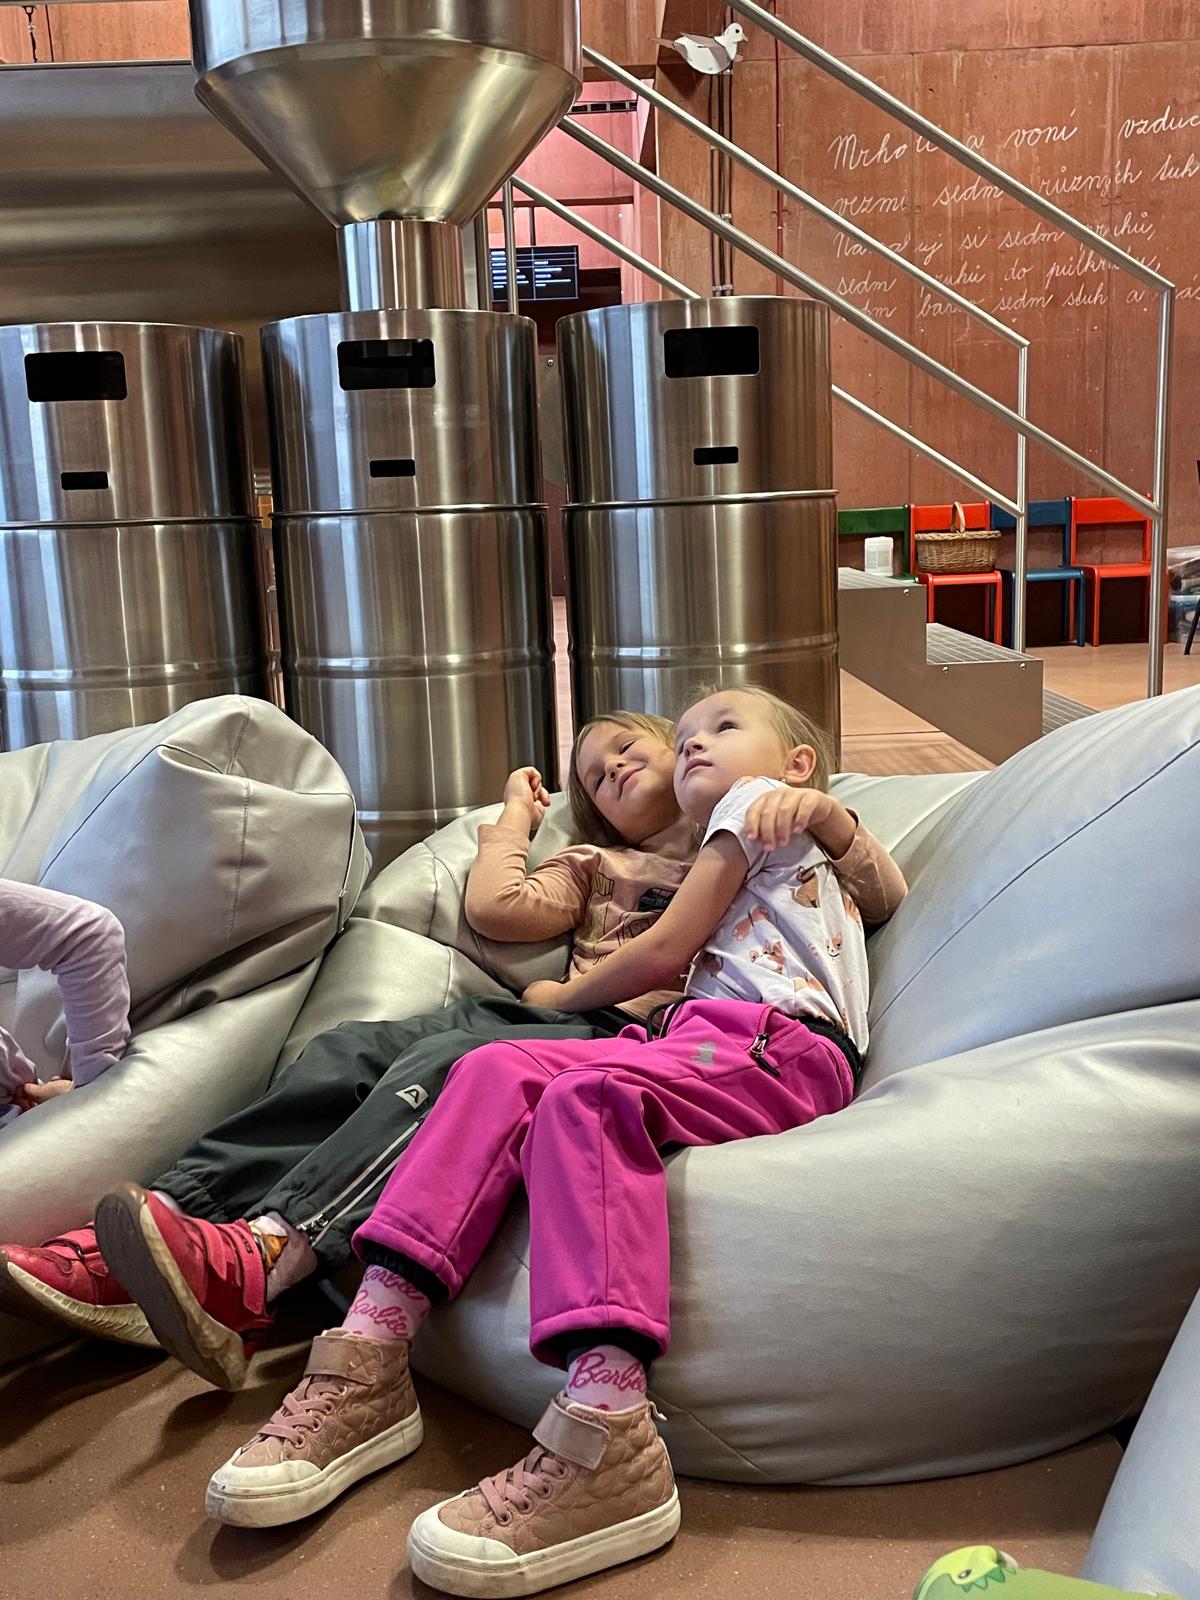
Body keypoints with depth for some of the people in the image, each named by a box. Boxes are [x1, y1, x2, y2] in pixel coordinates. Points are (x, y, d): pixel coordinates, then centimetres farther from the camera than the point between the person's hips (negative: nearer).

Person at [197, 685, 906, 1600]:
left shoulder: (757, 799, 16)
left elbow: (666, 951, 8)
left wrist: (560, 999, 20)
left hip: (790, 1044, -7)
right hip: (708, 1039, 8)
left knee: (587, 1095, -37)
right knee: (498, 1071, -17)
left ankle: (608, 1439, -53)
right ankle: (373, 1360, -34)